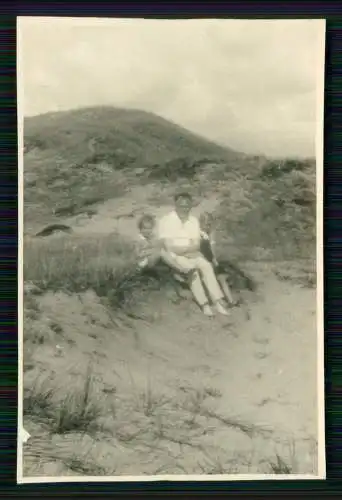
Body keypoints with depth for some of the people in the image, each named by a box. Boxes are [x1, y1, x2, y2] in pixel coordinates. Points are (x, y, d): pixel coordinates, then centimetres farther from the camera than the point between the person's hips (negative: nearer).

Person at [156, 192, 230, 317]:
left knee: (207, 266, -24)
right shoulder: (165, 221, -7)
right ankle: (204, 304, -28)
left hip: (191, 254, 5)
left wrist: (185, 249, -17)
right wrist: (189, 248, -17)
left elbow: (197, 244, 3)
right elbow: (169, 246, -14)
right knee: (192, 268, -31)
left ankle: (217, 301, -27)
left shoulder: (194, 220, 8)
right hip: (174, 255, -4)